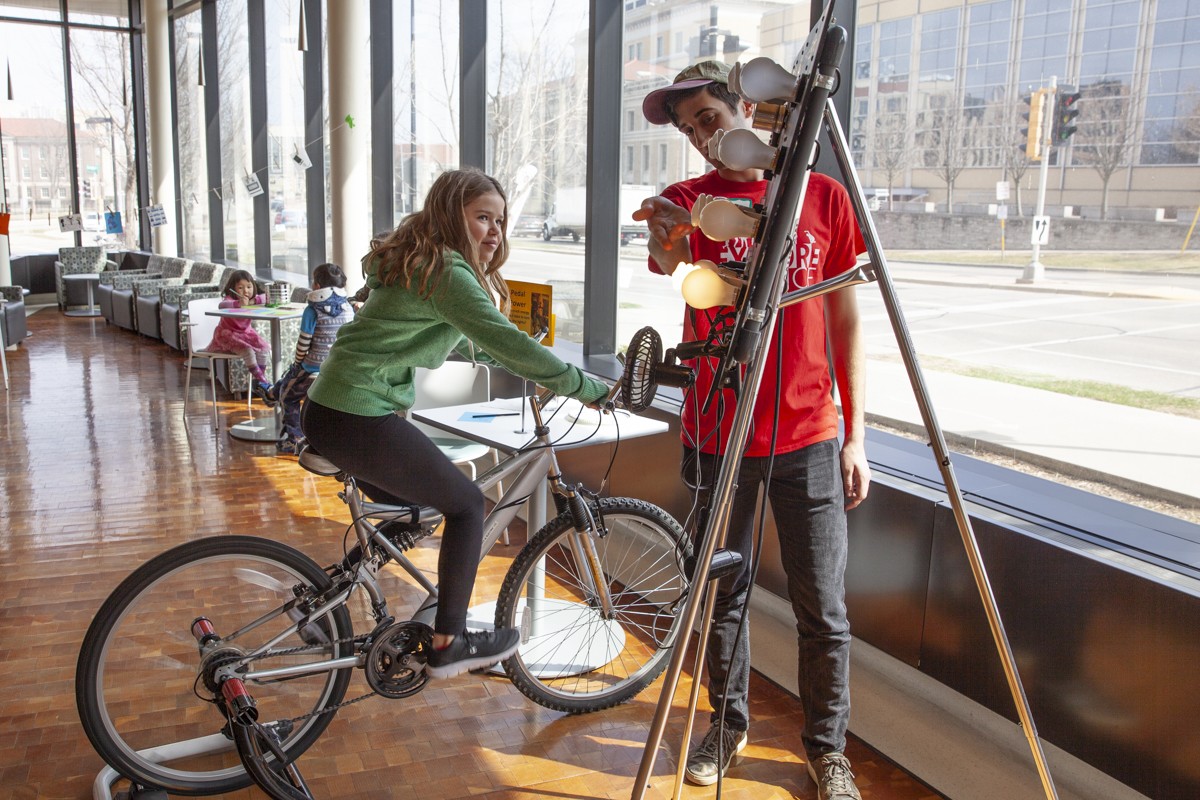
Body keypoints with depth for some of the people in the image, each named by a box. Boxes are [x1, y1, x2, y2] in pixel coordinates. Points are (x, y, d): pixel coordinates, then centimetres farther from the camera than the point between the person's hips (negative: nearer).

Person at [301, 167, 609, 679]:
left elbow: (468, 342, 27)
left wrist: (539, 374, 26)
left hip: (325, 410, 10)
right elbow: (505, 341, -22)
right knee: (467, 505, 2)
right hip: (360, 419, -10)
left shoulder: (418, 259, 17)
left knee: (408, 508, 26)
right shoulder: (446, 270, -15)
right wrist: (587, 389, -16)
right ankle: (448, 645, 10)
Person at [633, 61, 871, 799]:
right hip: (719, 435, 1)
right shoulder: (689, 199, 2)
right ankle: (729, 723, 34)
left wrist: (856, 437, 2)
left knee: (823, 606, 6)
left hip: (809, 438, 0)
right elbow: (671, 264, -23)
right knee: (722, 594, 12)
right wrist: (668, 244, -48)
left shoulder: (824, 196, 3)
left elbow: (846, 323, 5)